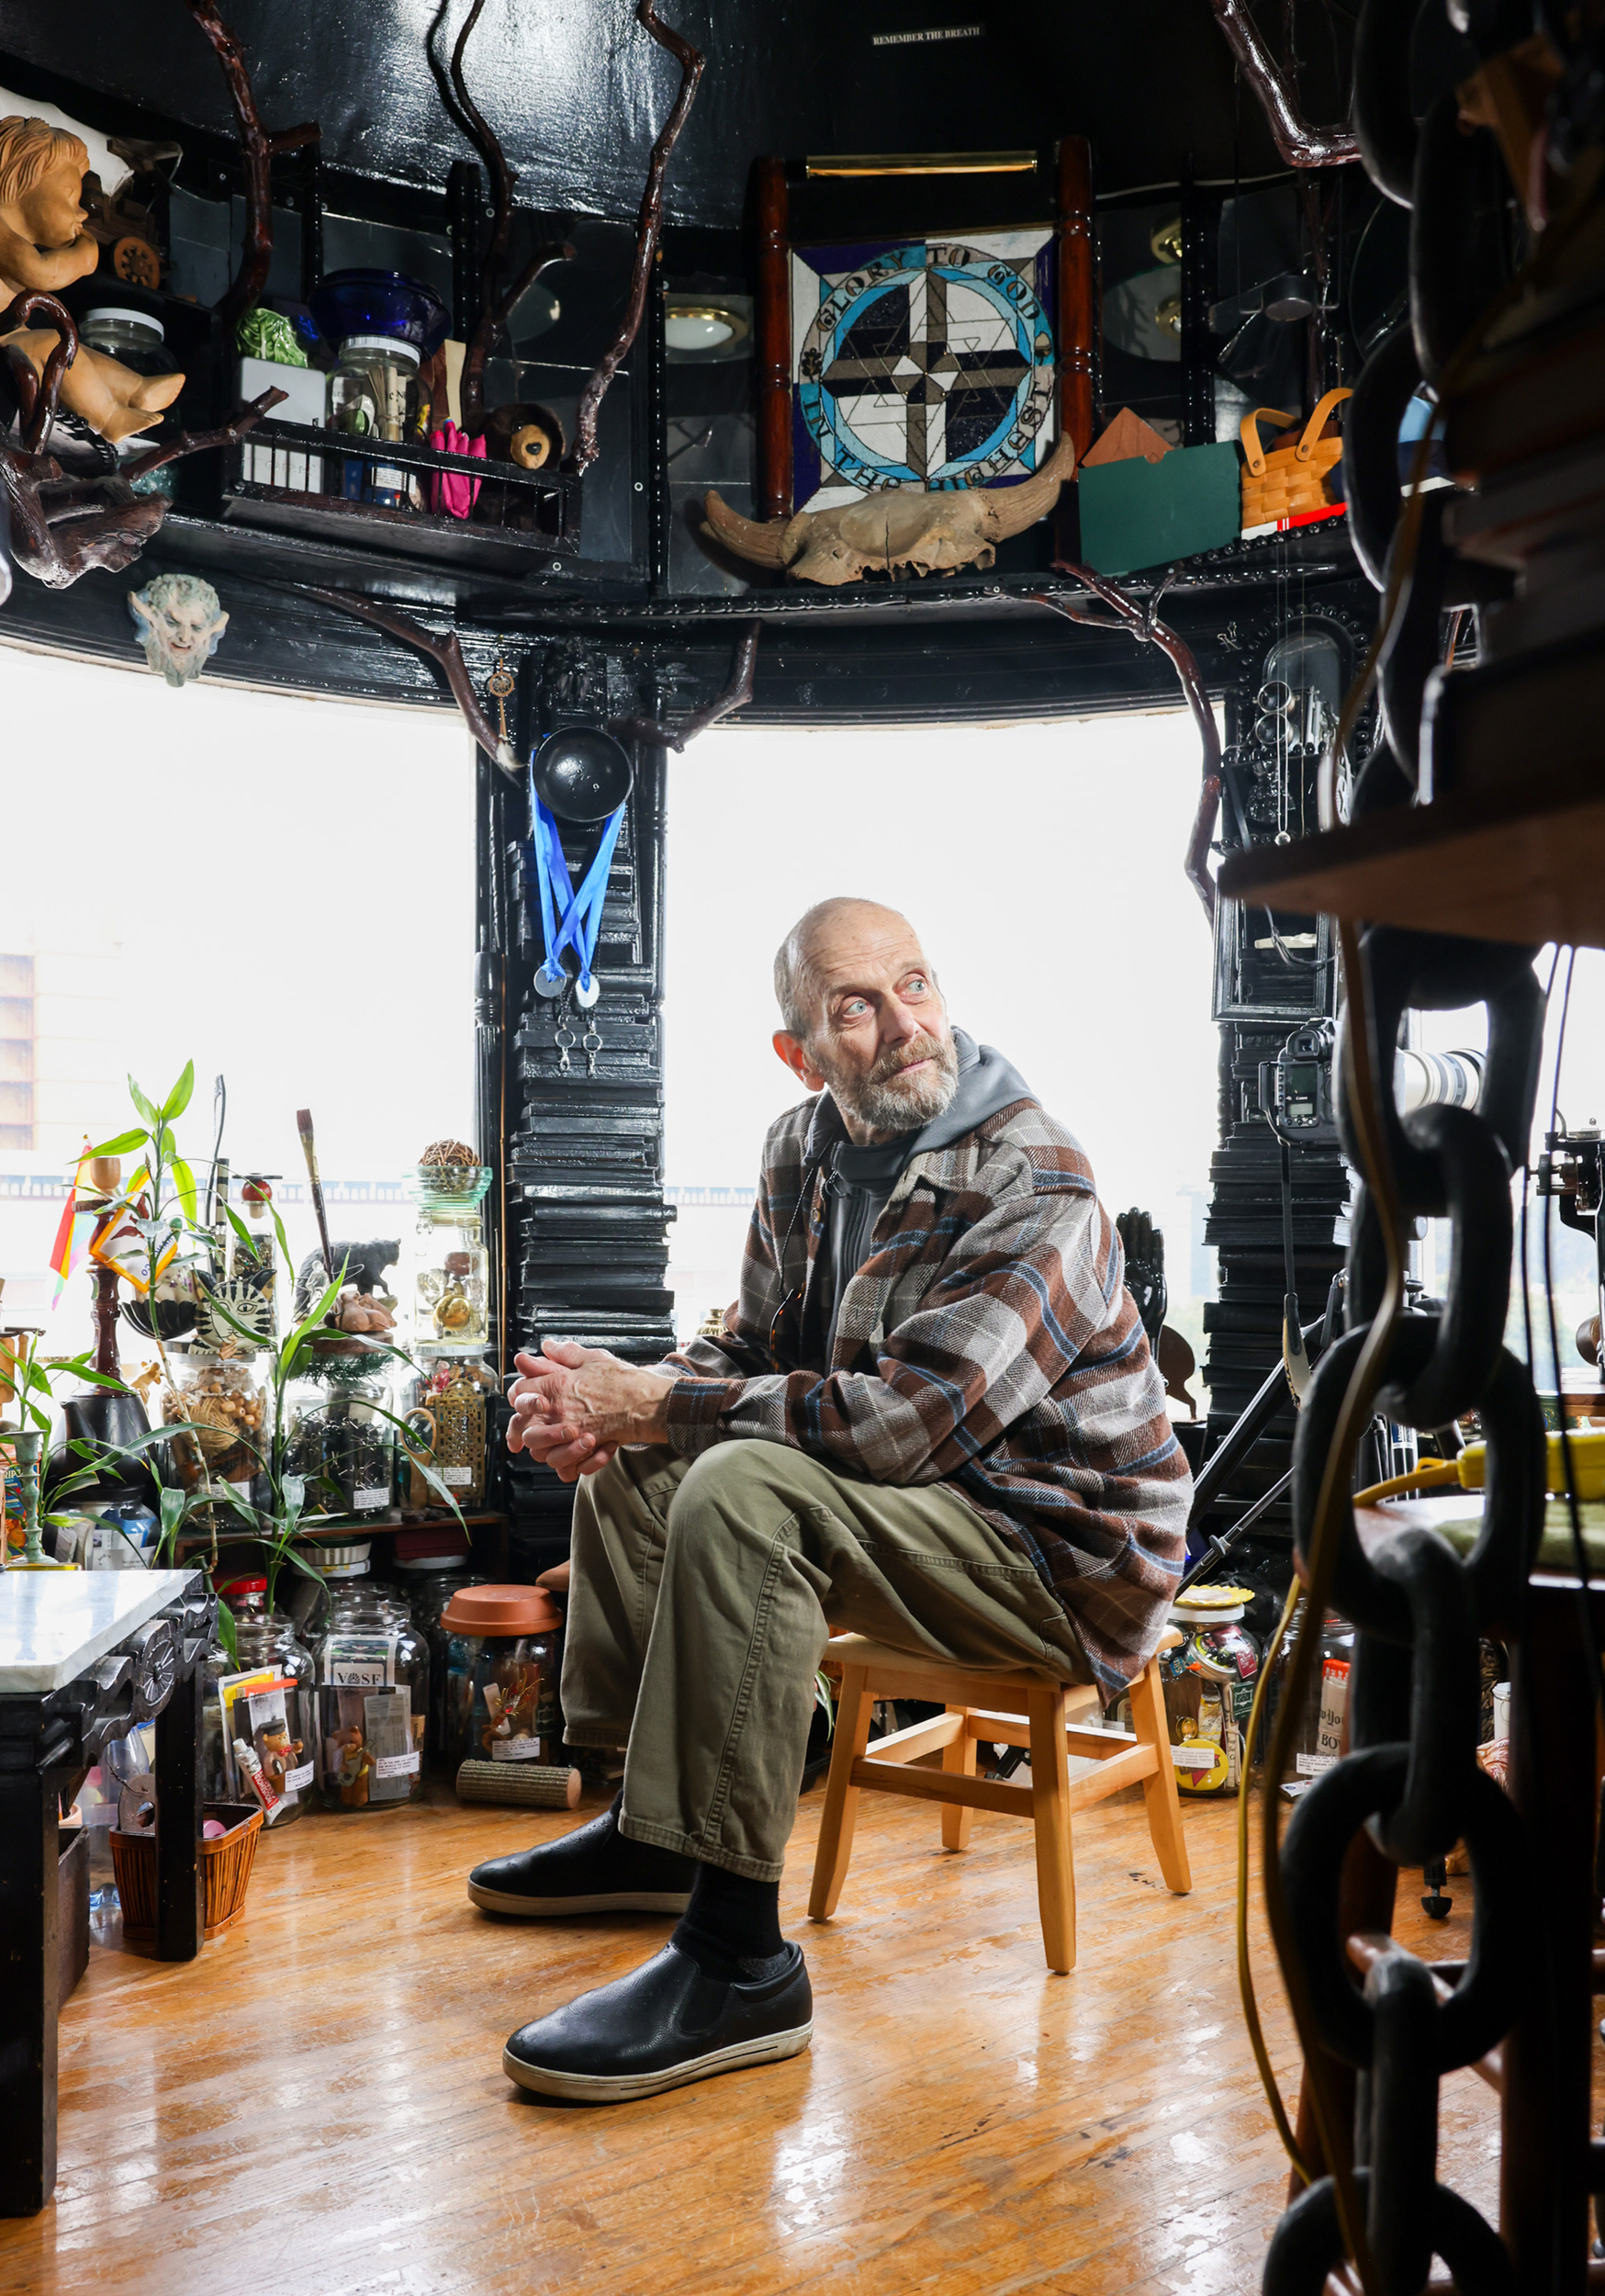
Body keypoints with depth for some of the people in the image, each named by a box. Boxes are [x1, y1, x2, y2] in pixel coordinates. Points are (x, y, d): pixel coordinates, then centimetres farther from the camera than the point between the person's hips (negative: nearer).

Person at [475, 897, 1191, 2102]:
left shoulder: (1030, 1188, -23)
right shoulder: (807, 1147, 4)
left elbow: (900, 1423, -31)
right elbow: (754, 1348, 12)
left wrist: (653, 1404, -24)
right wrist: (613, 1401, -10)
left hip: (1062, 1551, -9)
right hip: (927, 1502, 9)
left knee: (744, 1493, -31)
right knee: (629, 1463, 13)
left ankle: (739, 1958, -25)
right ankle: (650, 1828, 23)